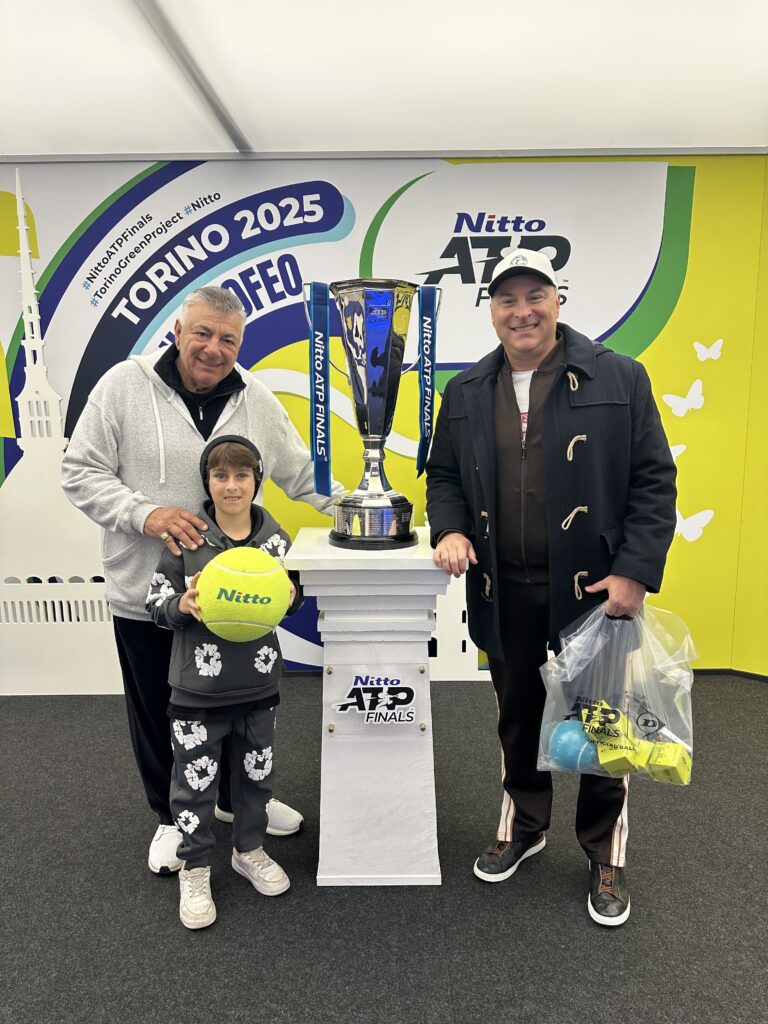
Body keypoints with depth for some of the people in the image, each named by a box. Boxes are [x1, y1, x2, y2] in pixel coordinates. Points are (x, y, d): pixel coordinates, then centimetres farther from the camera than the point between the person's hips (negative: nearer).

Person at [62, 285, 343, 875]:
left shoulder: (256, 399, 1)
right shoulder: (125, 385, -8)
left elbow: (302, 475, 8)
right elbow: (81, 473, -7)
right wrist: (145, 514, -23)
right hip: (146, 596, -2)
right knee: (160, 714, 16)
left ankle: (239, 798, 45)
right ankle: (173, 816, 40)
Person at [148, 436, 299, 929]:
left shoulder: (276, 537, -3)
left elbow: (290, 595, 8)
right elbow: (156, 600, -4)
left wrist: (289, 595, -14)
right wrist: (185, 604, -24)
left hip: (259, 683, 3)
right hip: (198, 685, -2)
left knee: (257, 772, 19)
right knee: (195, 780, 10)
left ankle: (250, 850, 42)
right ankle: (195, 869, 33)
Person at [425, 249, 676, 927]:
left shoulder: (619, 379, -4)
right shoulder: (467, 392, 6)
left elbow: (654, 481, -5)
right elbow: (444, 475, 14)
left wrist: (635, 572, -13)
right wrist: (450, 529, -6)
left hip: (593, 588, -3)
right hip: (505, 591, 3)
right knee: (519, 717, 19)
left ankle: (606, 856, 35)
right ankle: (523, 828, 42)